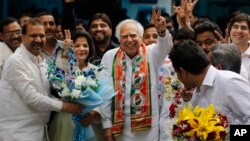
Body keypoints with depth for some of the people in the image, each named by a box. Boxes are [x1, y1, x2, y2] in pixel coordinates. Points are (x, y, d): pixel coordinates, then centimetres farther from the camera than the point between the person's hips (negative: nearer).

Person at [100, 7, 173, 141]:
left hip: (147, 125, -1)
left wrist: (161, 30, -44)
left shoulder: (151, 53, 0)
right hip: (119, 124, 1)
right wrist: (107, 125, -2)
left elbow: (166, 45, -21)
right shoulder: (110, 57, 2)